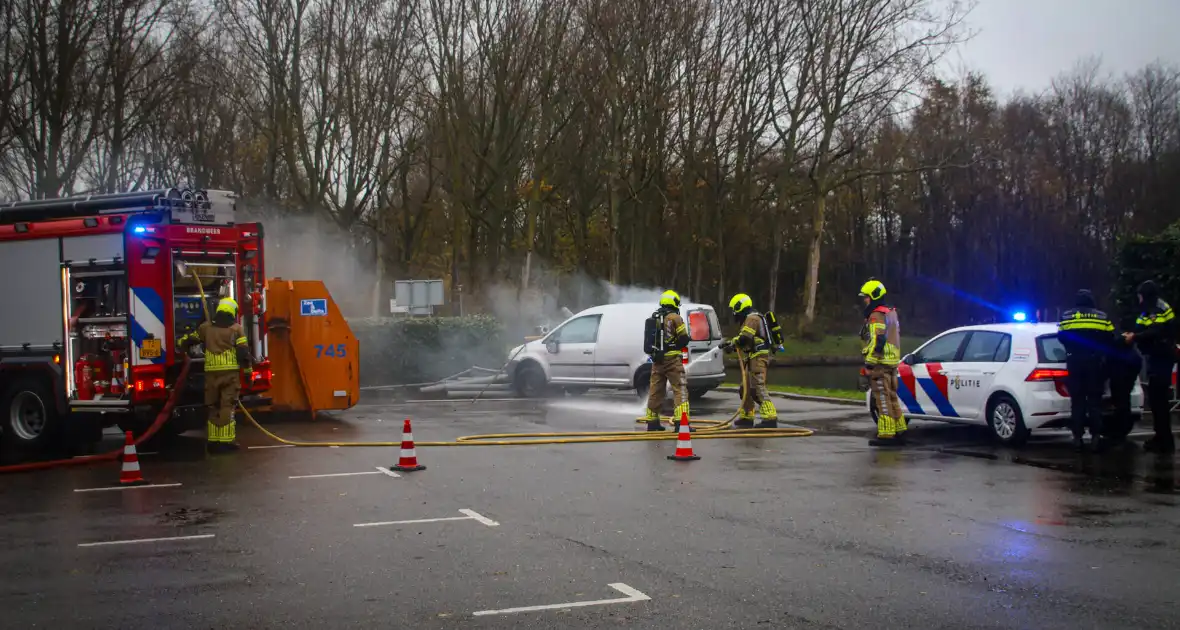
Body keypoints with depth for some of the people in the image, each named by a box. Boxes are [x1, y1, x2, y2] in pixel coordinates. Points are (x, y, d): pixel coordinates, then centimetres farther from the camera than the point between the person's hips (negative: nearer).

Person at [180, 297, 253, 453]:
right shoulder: (236, 329, 2)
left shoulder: (206, 327, 12)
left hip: (211, 373, 3)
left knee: (212, 407, 12)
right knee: (227, 407, -3)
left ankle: (213, 442, 11)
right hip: (230, 373, -3)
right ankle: (226, 442, -7)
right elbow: (243, 353, -4)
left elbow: (186, 341, 23)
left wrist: (182, 346, 45)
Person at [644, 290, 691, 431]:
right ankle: (681, 421, -15)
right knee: (680, 389, -6)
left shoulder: (654, 318, 12)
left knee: (655, 390, 14)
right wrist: (676, 346, 9)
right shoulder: (675, 317, -8)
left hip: (657, 360, 7)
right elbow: (684, 339, -10)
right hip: (672, 359, -7)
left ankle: (652, 421, 21)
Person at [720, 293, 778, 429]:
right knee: (746, 388, 16)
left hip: (758, 357, -11)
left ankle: (770, 418, -22)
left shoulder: (752, 318, -12)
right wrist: (730, 342, 15)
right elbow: (743, 338, 27)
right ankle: (746, 417, 25)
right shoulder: (749, 319, 23)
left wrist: (732, 344, -7)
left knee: (758, 388, -17)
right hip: (753, 358, 11)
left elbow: (744, 338, -22)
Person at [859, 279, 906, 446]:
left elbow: (877, 341, -21)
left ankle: (886, 435, -10)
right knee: (892, 397, 15)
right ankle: (900, 432, 19)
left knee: (883, 399, -9)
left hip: (880, 363, -10)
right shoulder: (891, 313, 19)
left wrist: (869, 363, -20)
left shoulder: (876, 316, -13)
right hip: (892, 362, 10)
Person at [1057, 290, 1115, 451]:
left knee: (1077, 401, 4)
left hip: (1074, 362, 0)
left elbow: (1061, 337, 7)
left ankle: (1078, 437, 1)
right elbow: (1110, 340, 6)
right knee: (1094, 400, 4)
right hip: (1095, 362, 0)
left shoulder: (1066, 316, 5)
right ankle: (1095, 437, -3)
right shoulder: (1102, 317, 6)